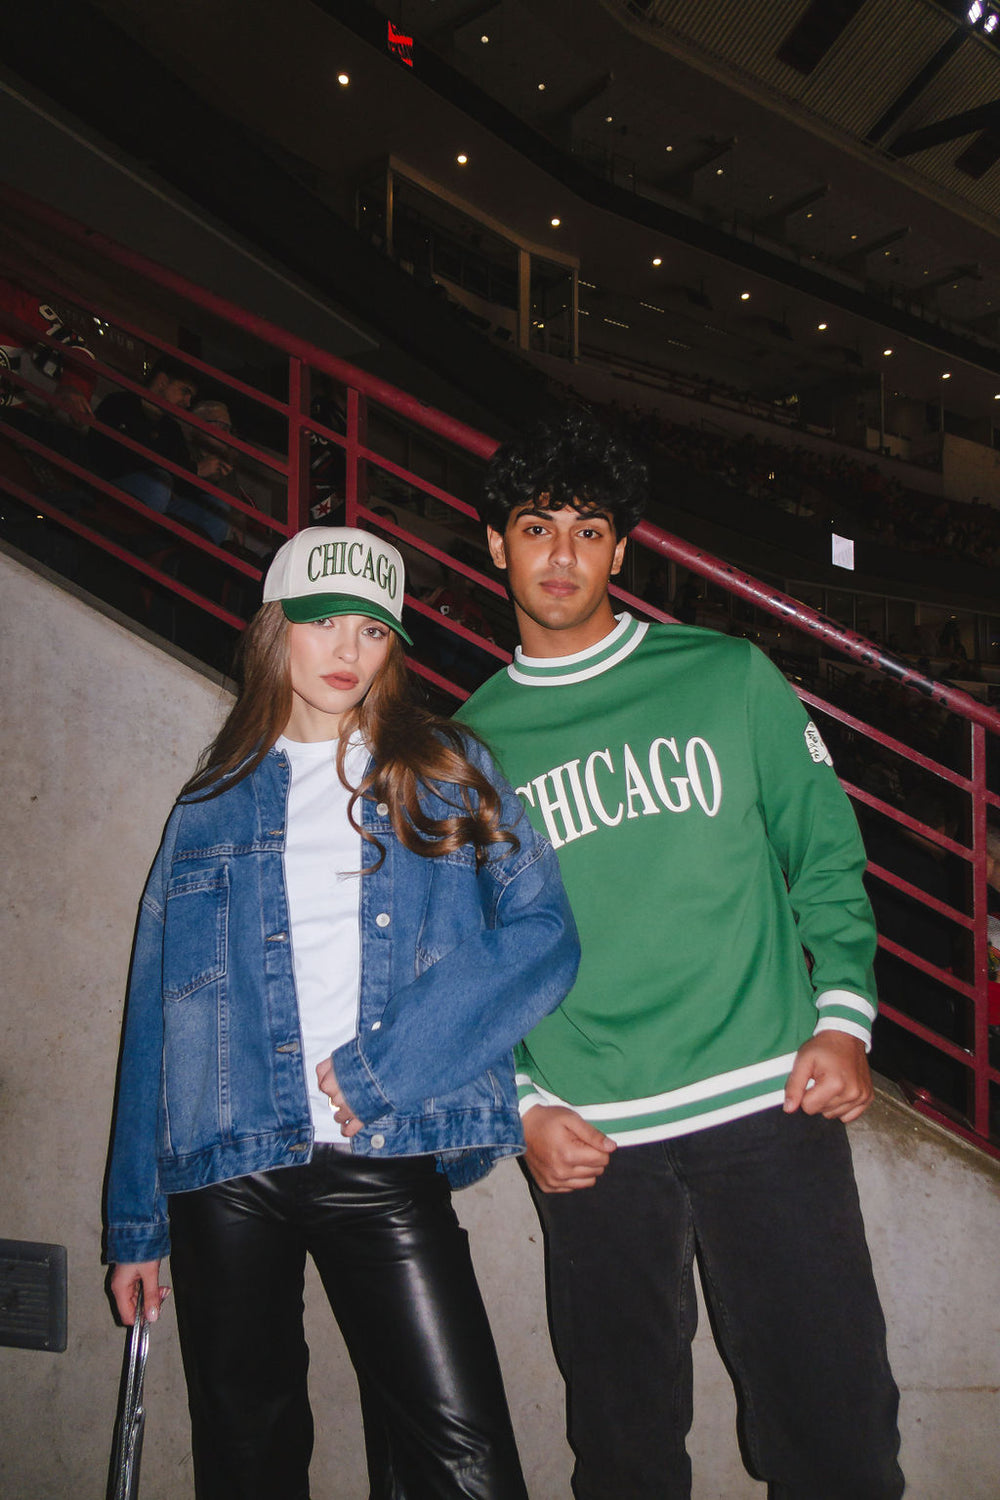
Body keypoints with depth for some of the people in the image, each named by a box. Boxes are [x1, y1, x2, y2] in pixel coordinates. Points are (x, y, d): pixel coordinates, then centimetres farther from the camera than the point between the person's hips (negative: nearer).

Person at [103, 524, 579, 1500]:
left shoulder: (447, 774, 9)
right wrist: (134, 1223, 8)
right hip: (225, 1170, 2)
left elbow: (542, 935, -6)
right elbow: (154, 1016, 12)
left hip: (384, 1164, -2)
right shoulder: (211, 806, 14)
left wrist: (379, 1070, -14)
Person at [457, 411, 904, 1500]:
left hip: (769, 1106, -1)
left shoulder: (730, 678, 7)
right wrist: (522, 1103, -2)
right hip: (588, 1140, 1)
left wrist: (842, 1015, -5)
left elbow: (826, 854, 8)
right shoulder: (470, 744, 10)